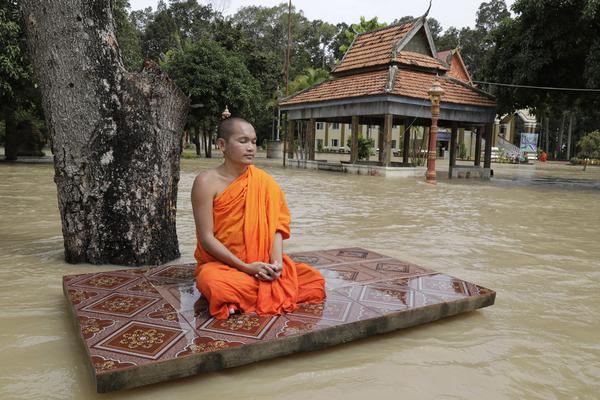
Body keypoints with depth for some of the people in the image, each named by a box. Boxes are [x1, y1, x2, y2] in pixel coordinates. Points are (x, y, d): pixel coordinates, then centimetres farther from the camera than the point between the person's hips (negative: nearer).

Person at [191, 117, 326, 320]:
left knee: (315, 279, -12)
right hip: (219, 264, -4)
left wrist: (276, 261, -20)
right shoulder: (207, 182, -10)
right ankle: (272, 292, -12)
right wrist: (245, 267, -20)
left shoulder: (263, 181, 2)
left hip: (261, 263, 4)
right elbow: (206, 238, -13)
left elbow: (275, 226, -2)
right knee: (216, 287, -39)